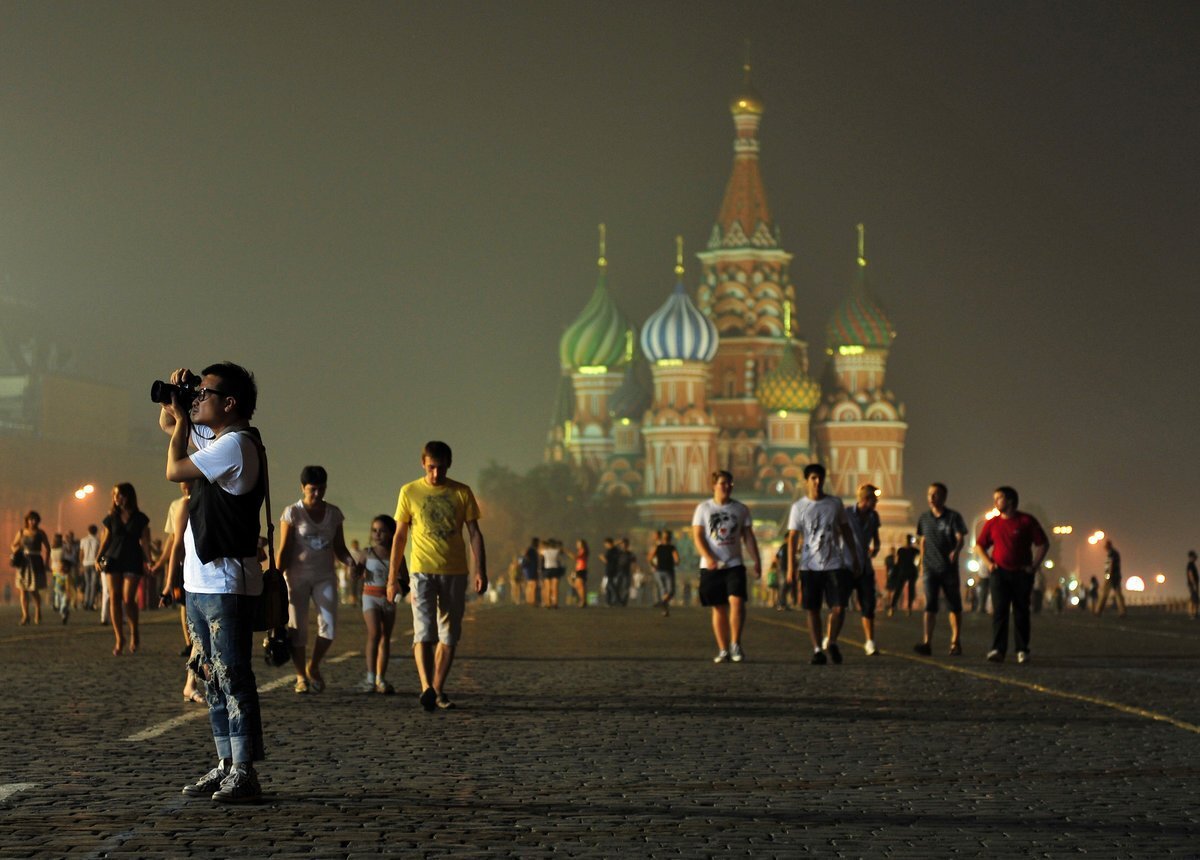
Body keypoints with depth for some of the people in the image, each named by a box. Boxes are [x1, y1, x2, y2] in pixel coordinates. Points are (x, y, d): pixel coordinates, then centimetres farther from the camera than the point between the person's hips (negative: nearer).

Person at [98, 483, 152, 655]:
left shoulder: (140, 519, 3)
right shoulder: (111, 518, 8)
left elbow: (145, 542, 2)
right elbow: (105, 540, 9)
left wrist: (148, 562, -8)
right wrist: (99, 558, -3)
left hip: (133, 561, -2)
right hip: (113, 559, 2)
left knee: (128, 599, -12)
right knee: (114, 597, -6)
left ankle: (134, 632, 13)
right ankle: (119, 639, 1)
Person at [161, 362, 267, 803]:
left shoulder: (235, 444, -15)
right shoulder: (214, 437, 15)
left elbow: (174, 469, -14)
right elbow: (168, 424, 30)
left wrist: (183, 420, -1)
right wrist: (175, 400, 9)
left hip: (226, 582, -10)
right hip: (200, 581, 10)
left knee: (233, 677, -8)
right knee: (211, 676, 12)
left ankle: (244, 773, -6)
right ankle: (225, 765, 18)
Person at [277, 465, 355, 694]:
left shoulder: (334, 514, 7)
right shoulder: (292, 513, -4)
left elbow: (339, 548, 12)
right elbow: (284, 549, -6)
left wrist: (351, 563, -8)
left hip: (325, 576, 3)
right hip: (297, 576, -3)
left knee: (329, 625, -7)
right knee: (297, 628, -1)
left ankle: (313, 667, 16)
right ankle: (301, 676, 12)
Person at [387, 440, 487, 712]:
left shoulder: (462, 493, 5)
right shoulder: (410, 492, 3)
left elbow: (474, 533, 6)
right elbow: (399, 537, 6)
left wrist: (480, 570, -3)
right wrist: (392, 577, 3)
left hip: (455, 572, 2)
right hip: (423, 571, -2)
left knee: (449, 635, 4)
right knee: (423, 632, -15)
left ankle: (438, 691, 13)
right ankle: (426, 688, -27)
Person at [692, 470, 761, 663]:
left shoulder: (740, 509, 8)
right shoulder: (704, 508, 3)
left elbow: (748, 537, 10)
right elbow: (697, 536, -3)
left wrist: (756, 561, 0)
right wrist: (708, 558, -18)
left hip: (734, 564, 0)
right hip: (711, 567, 0)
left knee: (737, 602, -18)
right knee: (719, 608, 4)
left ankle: (735, 644, -8)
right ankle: (723, 650, 11)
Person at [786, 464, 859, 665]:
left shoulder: (835, 503, 6)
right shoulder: (799, 507, 0)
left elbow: (846, 530, 15)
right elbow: (793, 537, -2)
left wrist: (854, 556, 13)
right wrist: (791, 566, -9)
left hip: (834, 564, 1)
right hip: (809, 566, -1)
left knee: (838, 607, -7)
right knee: (813, 610, 1)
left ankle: (831, 642, 14)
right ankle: (817, 650, 8)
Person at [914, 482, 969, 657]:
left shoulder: (953, 517, -1)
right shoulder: (924, 518, 9)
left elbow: (960, 538, -10)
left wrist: (956, 551, -31)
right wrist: (922, 566, 15)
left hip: (949, 567, -2)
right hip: (930, 568, 2)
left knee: (954, 606, 5)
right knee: (930, 604, -11)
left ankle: (955, 643, 13)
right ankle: (927, 643, -19)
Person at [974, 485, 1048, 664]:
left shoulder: (1027, 521, -1)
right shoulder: (992, 523, 7)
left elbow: (1043, 544, 2)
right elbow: (979, 546, 17)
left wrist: (1034, 566, -4)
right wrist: (988, 563, 3)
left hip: (1022, 573, -1)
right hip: (999, 572, 1)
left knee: (1021, 612, 3)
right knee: (999, 611, -9)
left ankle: (1022, 650, 11)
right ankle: (997, 650, -16)